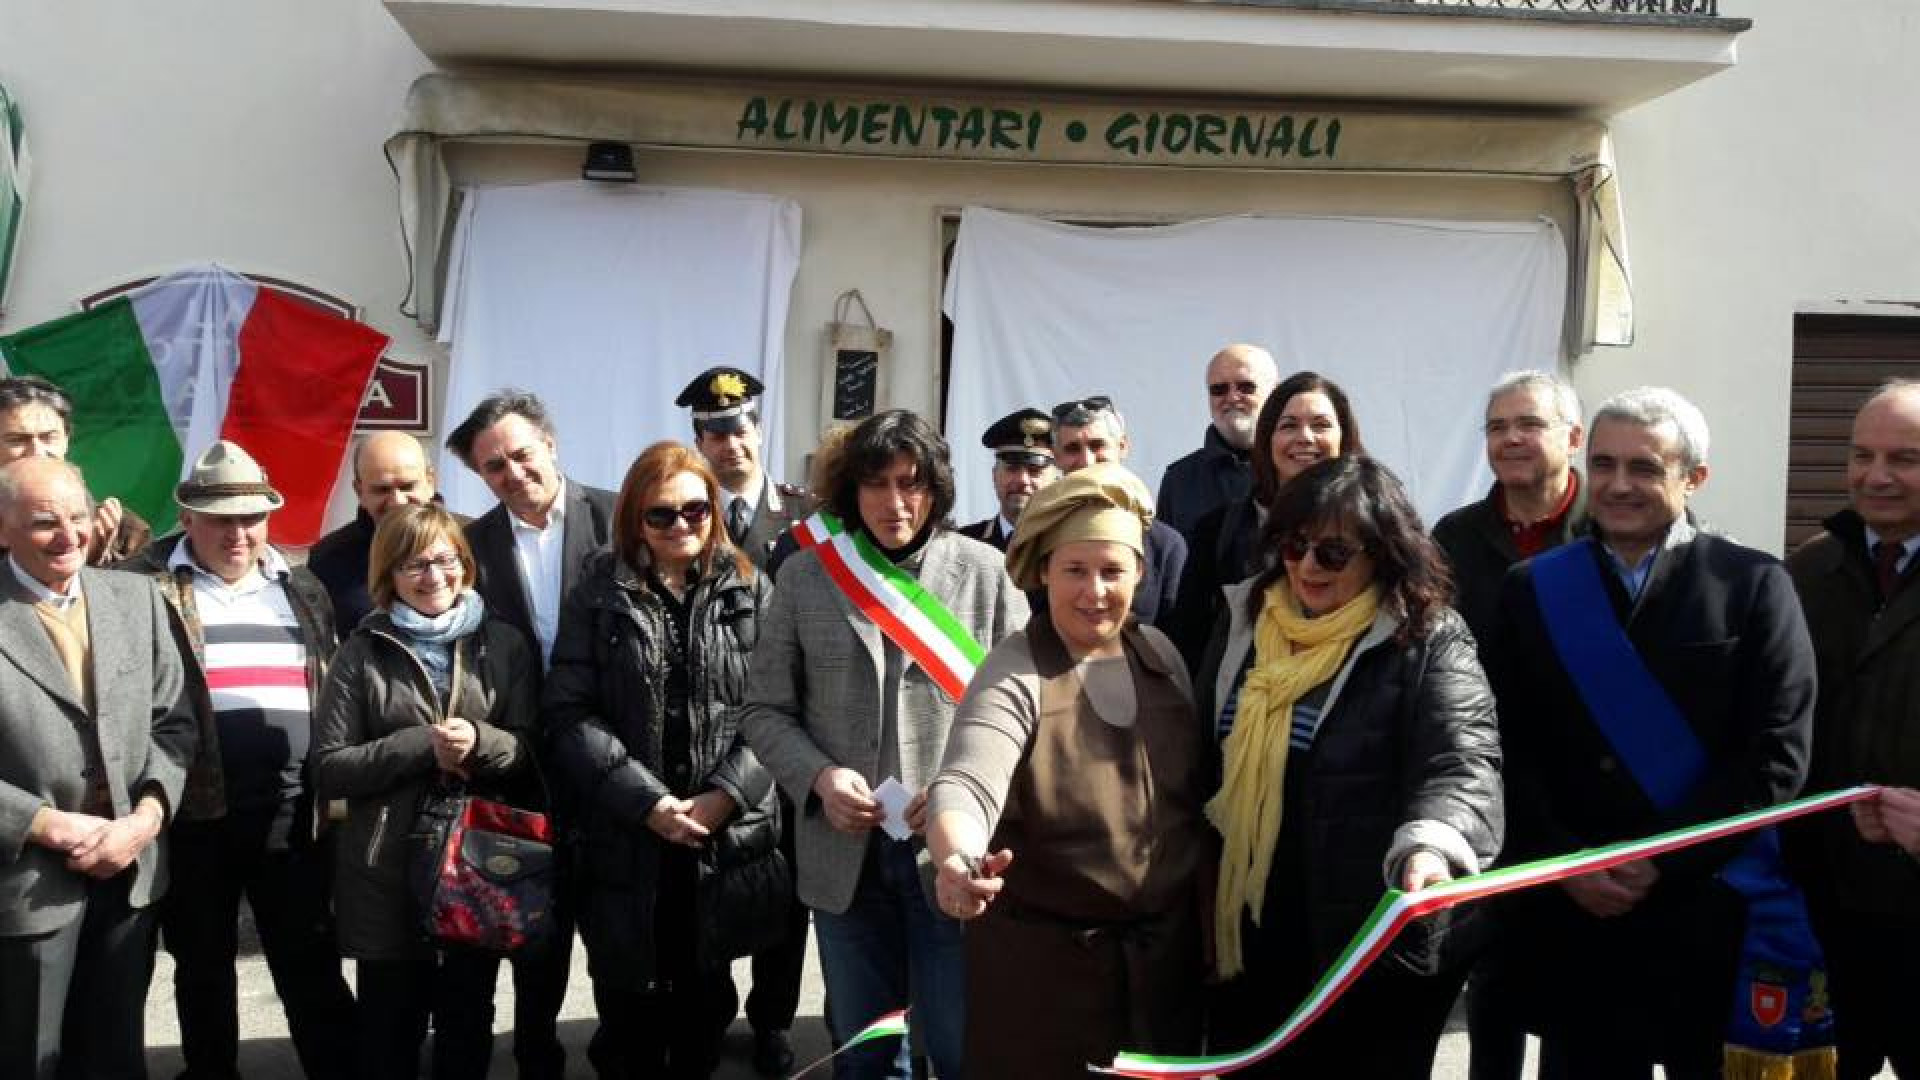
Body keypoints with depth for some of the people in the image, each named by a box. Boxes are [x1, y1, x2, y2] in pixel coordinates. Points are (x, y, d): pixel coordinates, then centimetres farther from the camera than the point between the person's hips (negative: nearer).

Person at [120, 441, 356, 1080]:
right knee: (202, 966, 14)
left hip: (291, 812, 2)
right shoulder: (147, 586, -1)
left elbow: (334, 689, 13)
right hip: (194, 810, -2)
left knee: (310, 965, 7)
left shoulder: (302, 590, 11)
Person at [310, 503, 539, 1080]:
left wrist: (481, 742, -18)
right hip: (387, 873, -1)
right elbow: (328, 768, -5)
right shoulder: (362, 653, 0)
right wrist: (421, 746, -17)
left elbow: (531, 749, 2)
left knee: (468, 1030, 16)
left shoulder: (503, 643, 5)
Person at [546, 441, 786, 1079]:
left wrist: (724, 797, -14)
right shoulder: (599, 595, 2)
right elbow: (569, 712, -5)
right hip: (626, 837, 0)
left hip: (727, 837, 1)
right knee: (629, 998, 8)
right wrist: (648, 803, -14)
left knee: (705, 996, 14)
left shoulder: (752, 592, 3)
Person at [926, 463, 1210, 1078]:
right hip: (1043, 959, -5)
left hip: (1168, 950, 5)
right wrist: (956, 862, -53)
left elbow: (1198, 789, 11)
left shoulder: (1163, 656, 1)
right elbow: (966, 788, -32)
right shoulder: (1014, 676, -16)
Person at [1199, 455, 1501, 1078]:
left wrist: (1431, 846, -46)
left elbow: (1463, 761, -25)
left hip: (1374, 943, -5)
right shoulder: (1244, 622, 6)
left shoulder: (1429, 641, -10)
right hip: (1247, 933, 5)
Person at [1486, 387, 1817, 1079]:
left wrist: (1661, 859, -13)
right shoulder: (1531, 589, 6)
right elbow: (1507, 748, 1)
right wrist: (1565, 866, -9)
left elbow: (1777, 755, -8)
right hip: (1569, 915, 2)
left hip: (1712, 913, -1)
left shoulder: (1753, 586, -1)